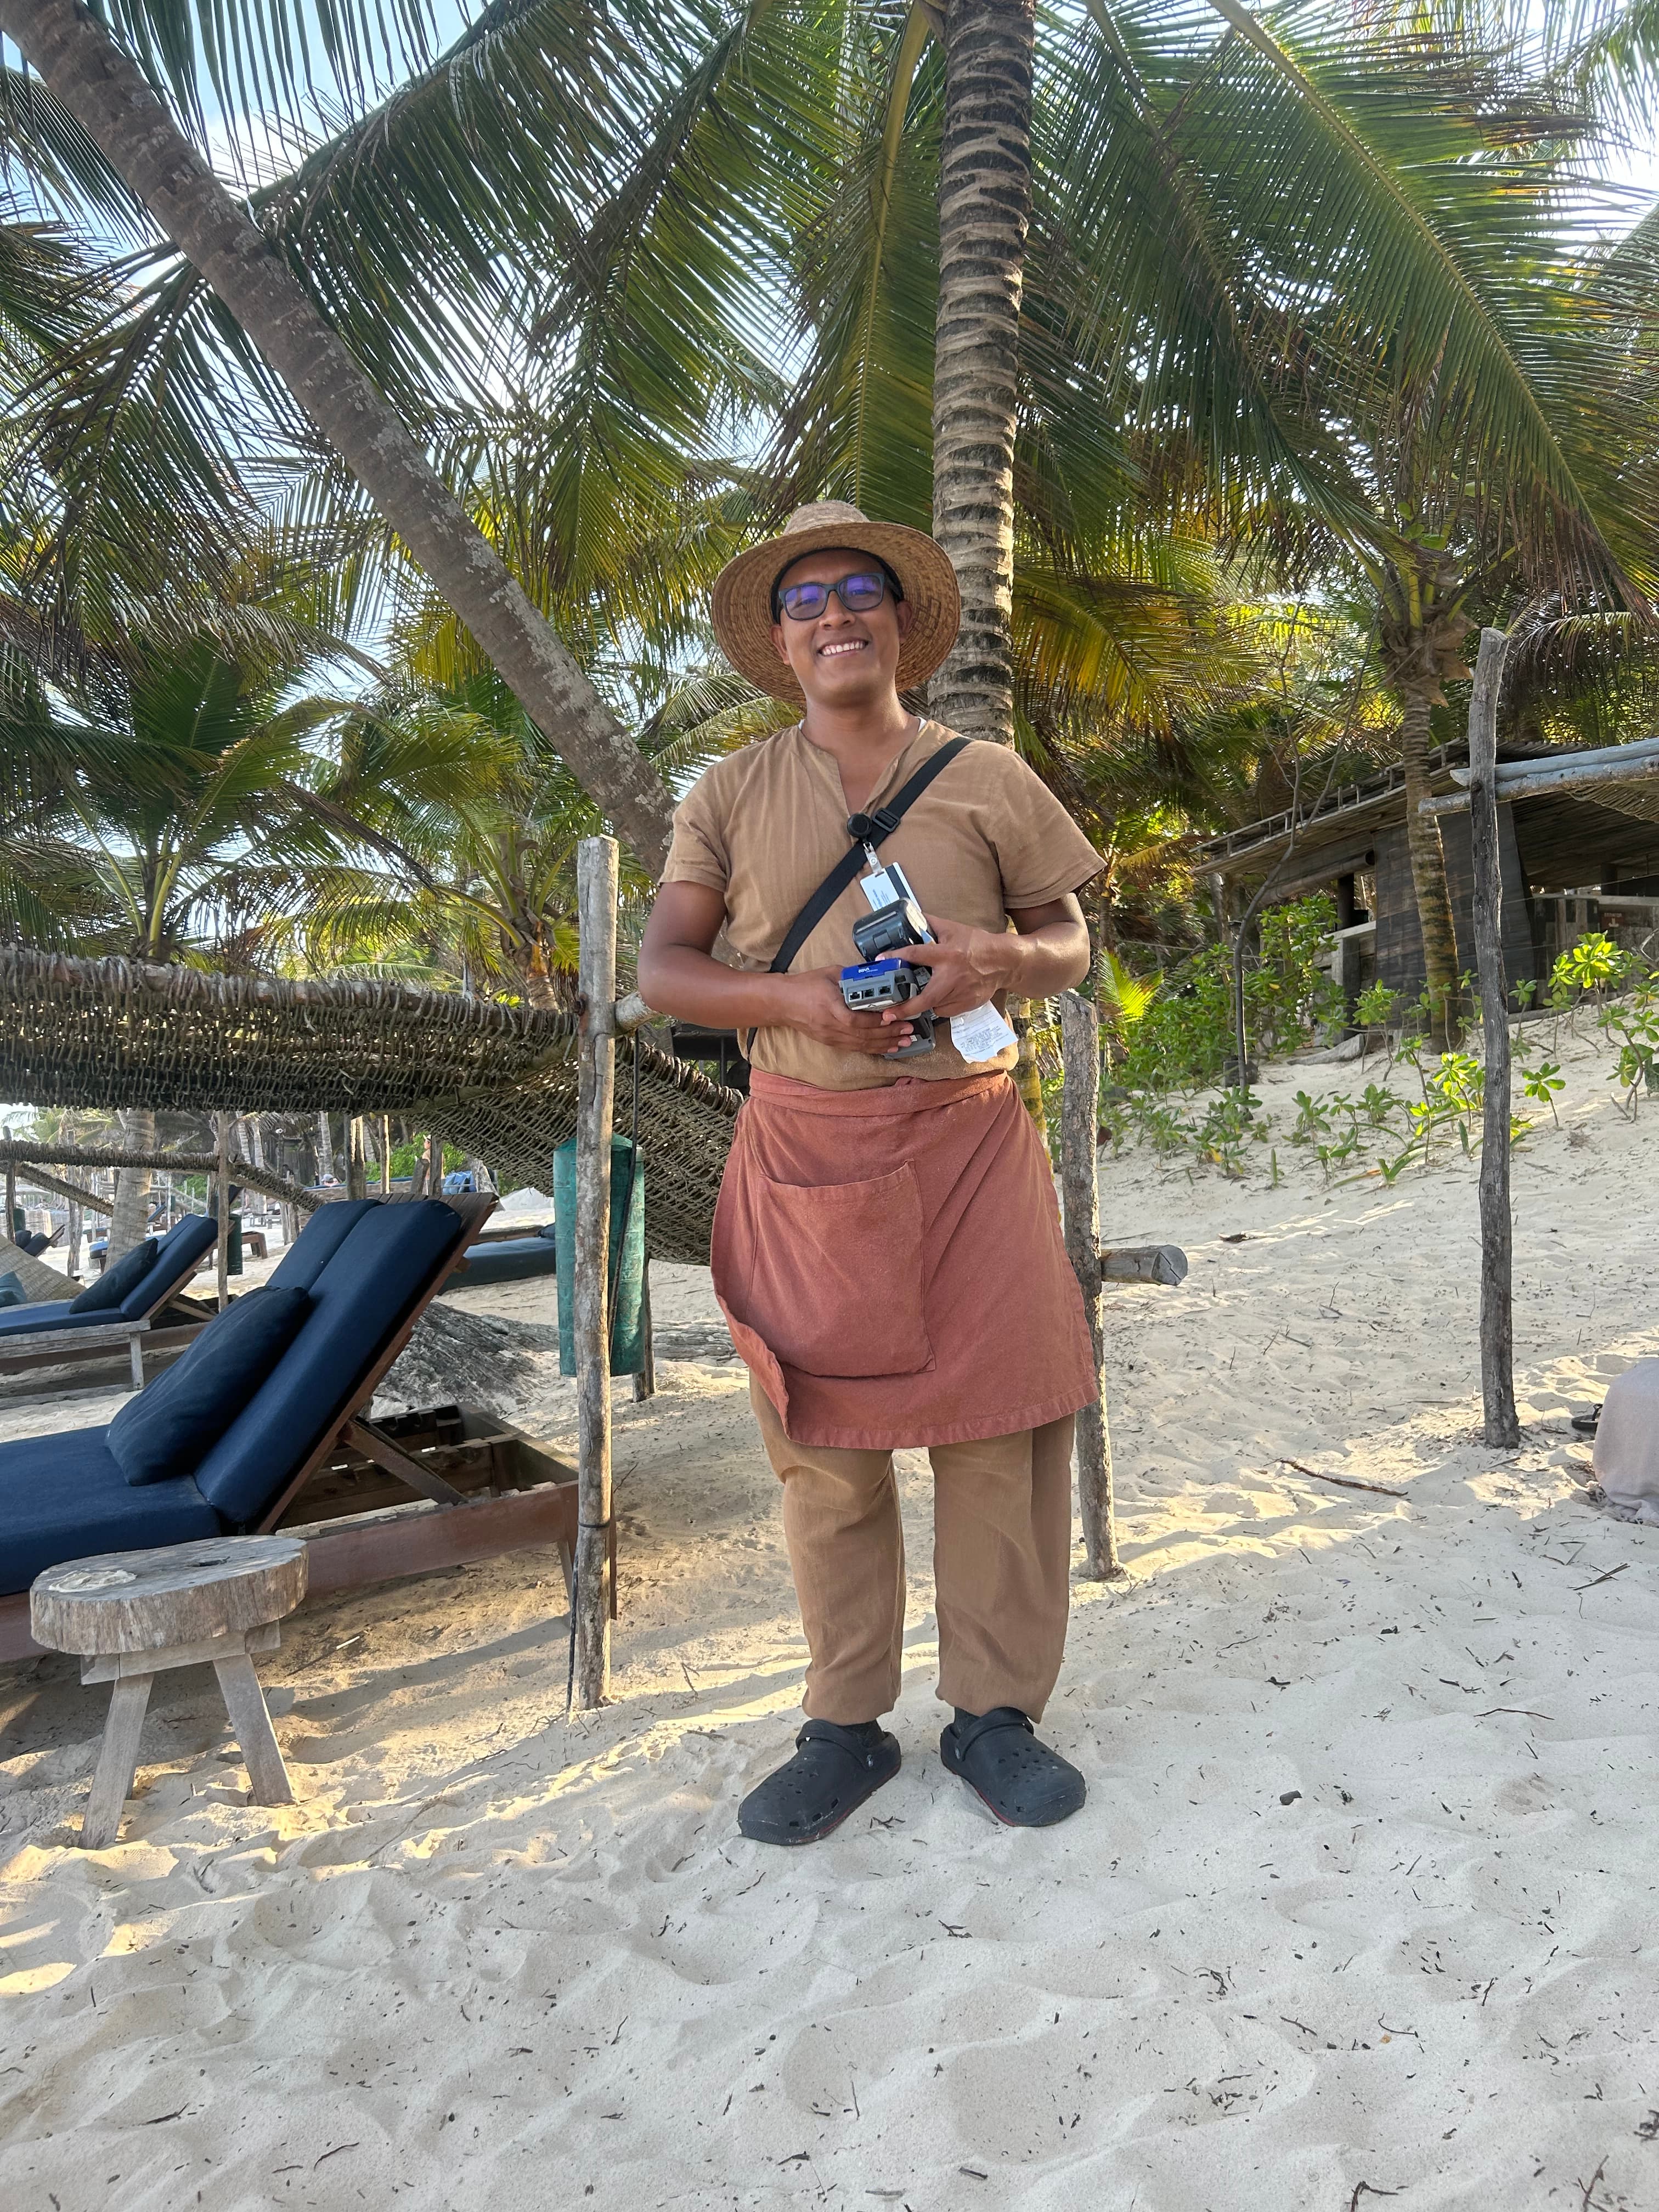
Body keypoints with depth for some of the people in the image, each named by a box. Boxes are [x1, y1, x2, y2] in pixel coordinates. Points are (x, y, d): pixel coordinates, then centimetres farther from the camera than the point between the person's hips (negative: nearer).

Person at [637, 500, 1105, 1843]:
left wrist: (998, 956, -12)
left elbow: (1070, 944, 12)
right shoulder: (732, 796, 9)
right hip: (804, 1148, 1)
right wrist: (793, 997, -16)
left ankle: (995, 1711, 20)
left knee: (997, 1426, 1)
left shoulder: (987, 780, 9)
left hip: (967, 1138, 0)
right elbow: (664, 969, 3)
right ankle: (847, 1726, 21)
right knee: (824, 1444, 5)